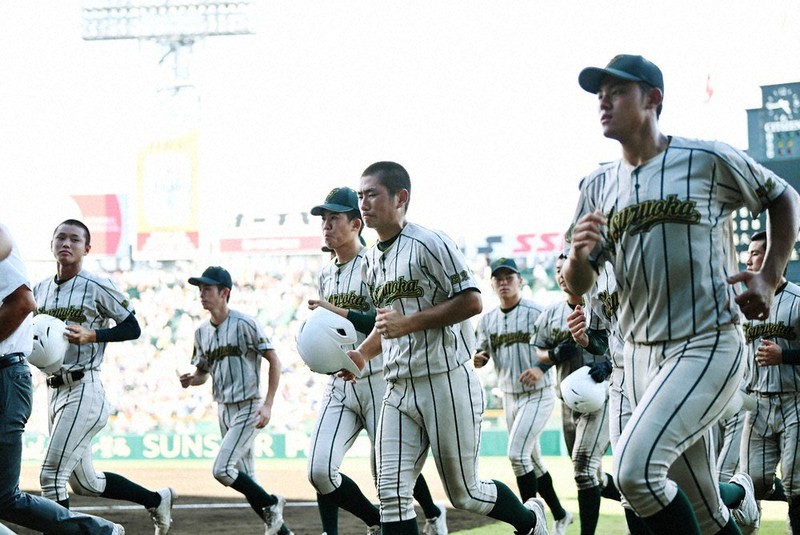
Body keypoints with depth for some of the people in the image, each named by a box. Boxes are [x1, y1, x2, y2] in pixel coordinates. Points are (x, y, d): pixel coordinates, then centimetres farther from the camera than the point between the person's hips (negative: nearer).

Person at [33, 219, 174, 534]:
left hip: (84, 391, -8)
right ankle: (156, 499, 32)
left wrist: (91, 335, -18)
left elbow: (133, 328, -4)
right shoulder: (40, 290, 13)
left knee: (51, 476, -14)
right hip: (54, 391, 8)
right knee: (84, 483, 14)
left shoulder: (97, 286, -7)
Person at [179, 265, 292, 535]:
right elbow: (202, 372, 18)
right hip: (224, 411, 8)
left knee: (221, 470, -17)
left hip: (248, 409, -7)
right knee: (246, 480, 8)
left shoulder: (244, 324, -13)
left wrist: (268, 405, -17)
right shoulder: (202, 332, 8)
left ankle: (271, 502, 3)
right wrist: (191, 379, -6)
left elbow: (274, 361, -11)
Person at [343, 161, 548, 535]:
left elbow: (471, 301, -15)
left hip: (447, 384, -7)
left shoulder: (429, 244, -10)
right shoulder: (371, 261, 15)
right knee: (391, 494, -3)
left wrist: (409, 322, -19)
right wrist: (363, 353, 9)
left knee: (464, 494, 3)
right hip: (398, 389, 7)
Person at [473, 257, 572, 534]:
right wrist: (477, 359, -11)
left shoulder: (536, 312, -11)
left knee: (517, 453, -18)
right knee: (532, 460, 14)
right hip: (509, 396, 7)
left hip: (539, 395, -7)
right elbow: (481, 353, 12)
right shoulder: (487, 319, 7)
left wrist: (541, 367, -26)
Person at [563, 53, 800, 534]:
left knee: (635, 467, -24)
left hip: (709, 346, -6)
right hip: (642, 355, 6)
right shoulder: (599, 187, 11)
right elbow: (580, 286, 12)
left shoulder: (709, 160, -3)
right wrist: (579, 254, -12)